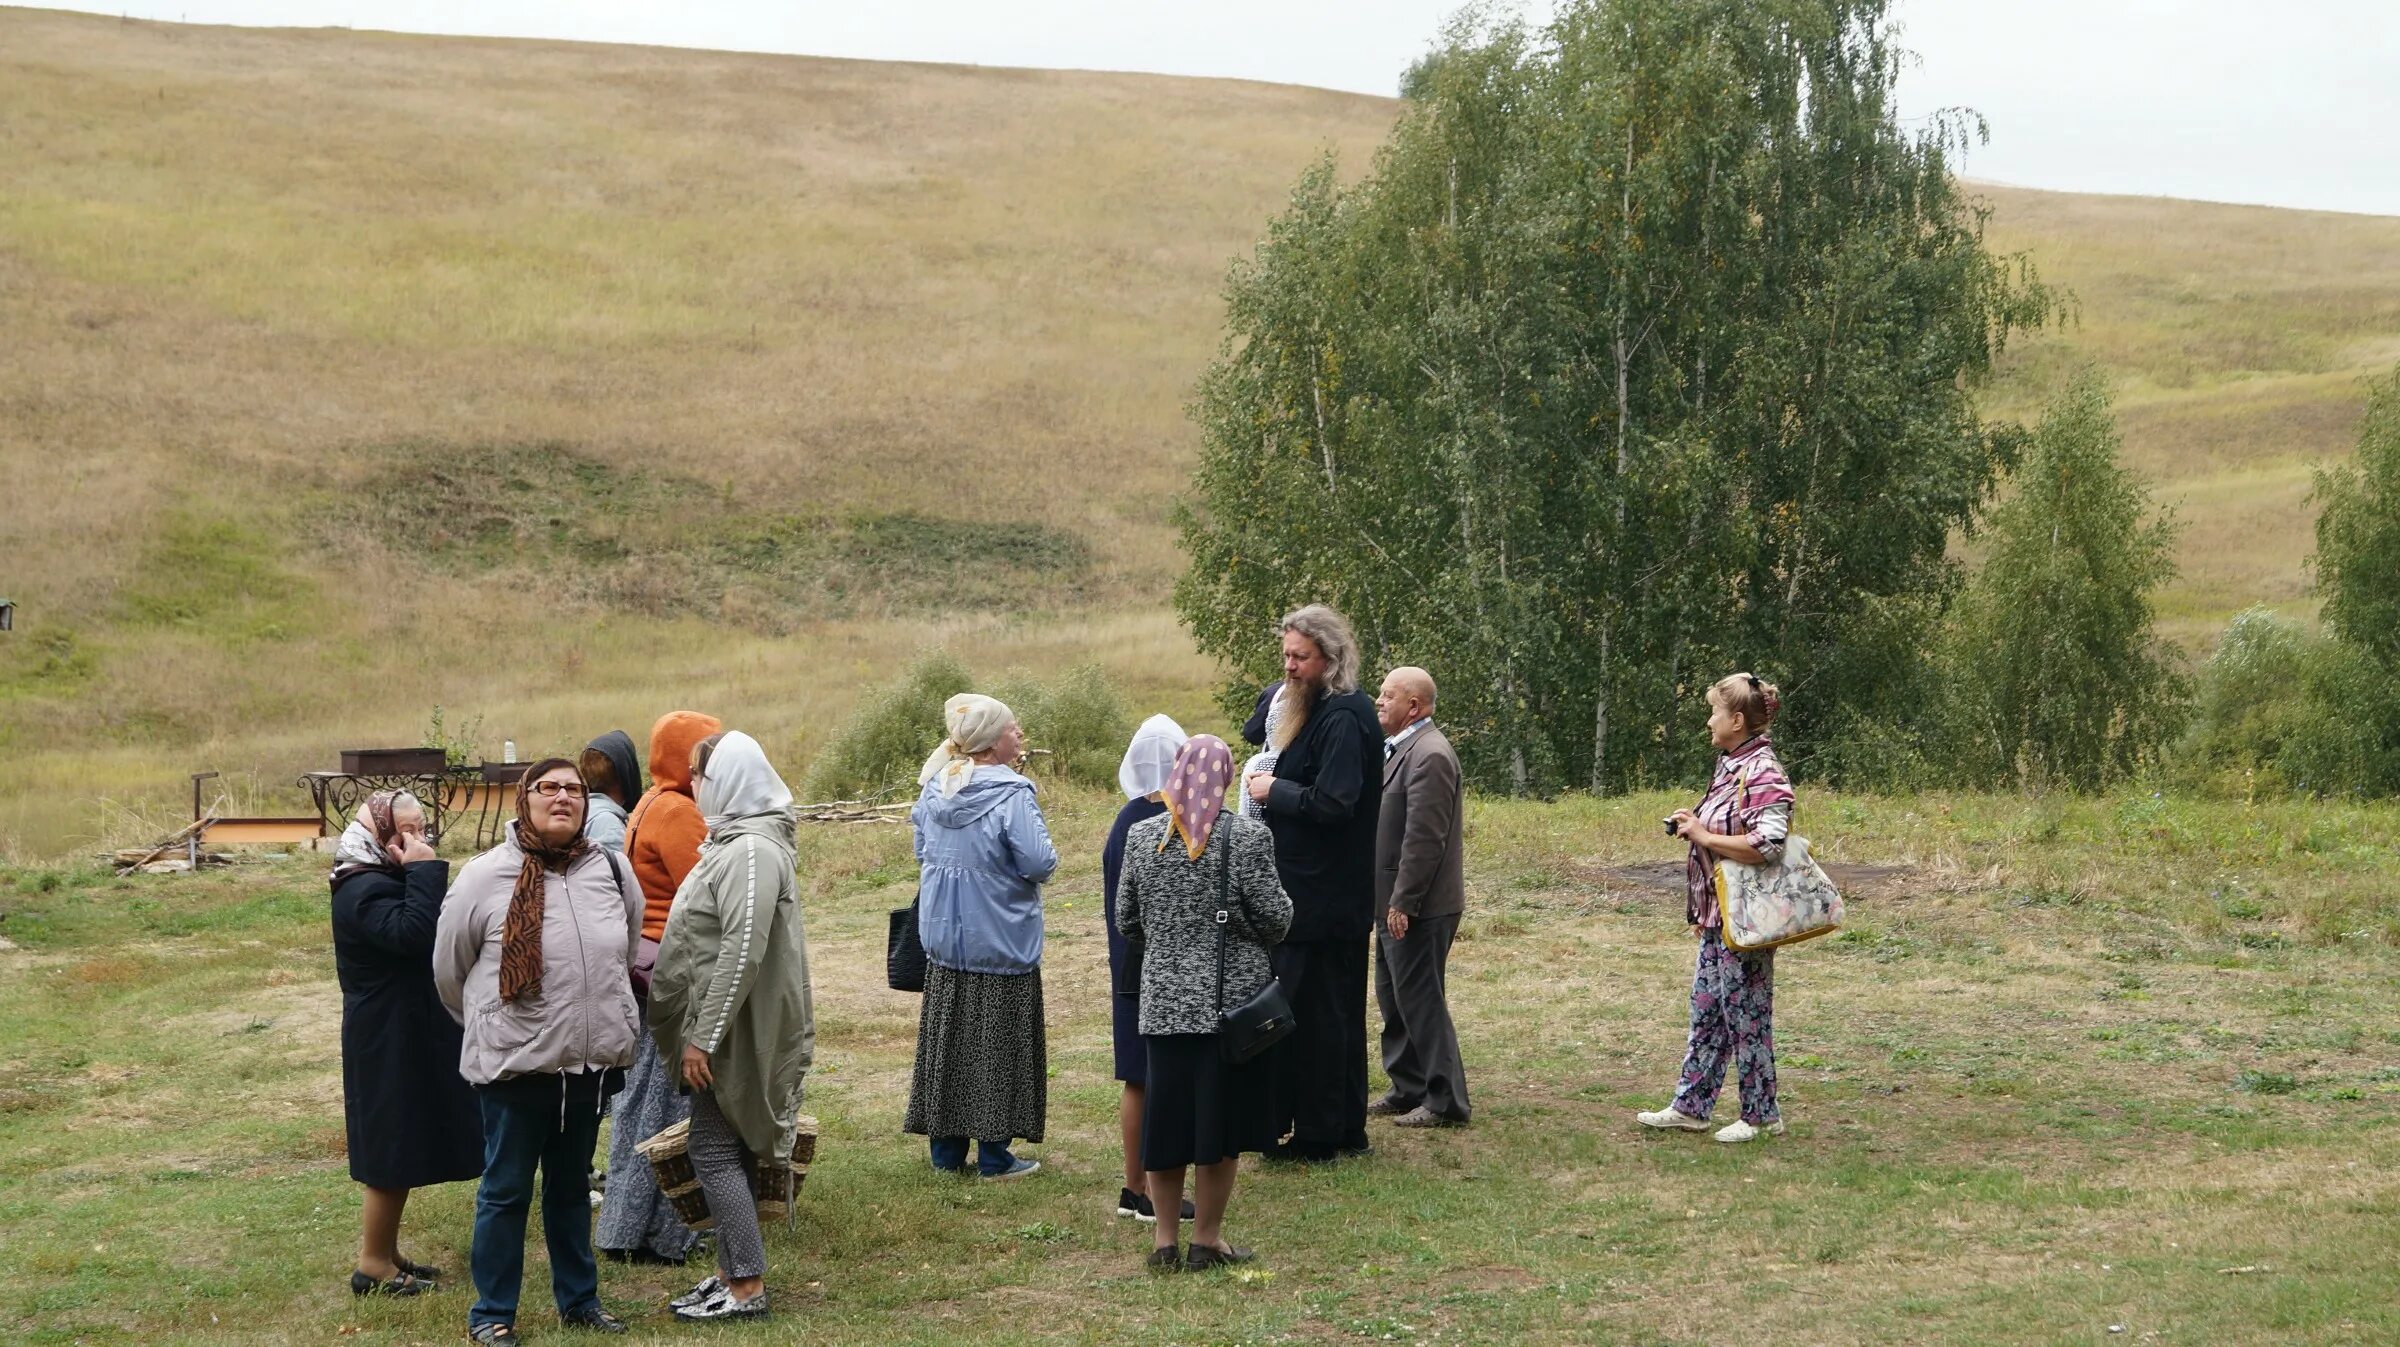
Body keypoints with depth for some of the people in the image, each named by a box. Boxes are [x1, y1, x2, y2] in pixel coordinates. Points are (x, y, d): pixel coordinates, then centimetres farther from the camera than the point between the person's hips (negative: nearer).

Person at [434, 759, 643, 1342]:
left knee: (572, 1186, 18)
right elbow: (449, 968, 2)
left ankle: (579, 1299, 29)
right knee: (506, 1191, 6)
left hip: (592, 1061, 4)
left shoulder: (612, 870, 1)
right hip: (514, 1064, -4)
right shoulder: (484, 876, -10)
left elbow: (630, 950, 20)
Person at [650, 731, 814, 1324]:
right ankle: (733, 1271, 20)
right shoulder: (734, 841, 13)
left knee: (715, 1152, -6)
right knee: (728, 1151, 13)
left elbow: (742, 951, -25)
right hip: (717, 1025, 10)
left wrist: (703, 1036, -23)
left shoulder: (751, 852, -20)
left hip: (729, 1029, -10)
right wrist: (695, 1031, 20)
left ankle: (747, 1287, -3)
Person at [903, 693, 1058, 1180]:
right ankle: (993, 1153, 8)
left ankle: (946, 1149, 19)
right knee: (997, 1044, 3)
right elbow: (1040, 863, -21)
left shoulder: (933, 790, 3)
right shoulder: (1011, 795, -18)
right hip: (1001, 944, -6)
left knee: (947, 1039, 13)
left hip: (942, 939, 6)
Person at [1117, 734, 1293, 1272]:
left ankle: (1165, 1241, 18)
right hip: (1232, 999, -3)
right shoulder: (1247, 837, -12)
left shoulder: (1142, 836, -1)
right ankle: (1207, 1240, 13)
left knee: (1166, 1116, 12)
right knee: (1219, 1121, 6)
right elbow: (1276, 919, -9)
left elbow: (1125, 919, 7)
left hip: (1163, 999, 3)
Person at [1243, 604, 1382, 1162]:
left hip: (1322, 900, -11)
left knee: (1312, 1012, -3)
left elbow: (1331, 804, -26)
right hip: (1335, 898, 11)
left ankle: (1318, 1133, 4)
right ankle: (1347, 1128, 25)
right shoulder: (1316, 709, 15)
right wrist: (1274, 785, 4)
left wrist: (1274, 791, -13)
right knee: (1337, 1012, 16)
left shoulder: (1343, 718, -18)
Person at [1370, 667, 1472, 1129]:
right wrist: (1390, 900, 16)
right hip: (1393, 902, 10)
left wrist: (1402, 902, -21)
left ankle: (1445, 1102, 3)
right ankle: (1408, 1090, 26)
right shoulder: (1401, 748, 14)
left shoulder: (1429, 755, -18)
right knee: (1393, 998, 16)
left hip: (1416, 907, -10)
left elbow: (1424, 838, -22)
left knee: (1420, 1000, -4)